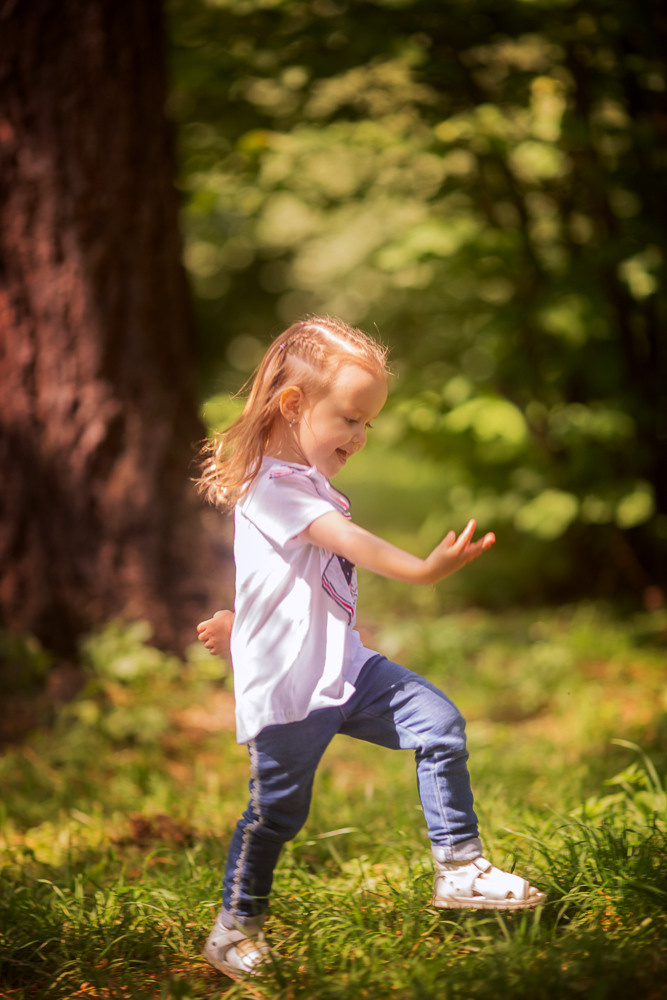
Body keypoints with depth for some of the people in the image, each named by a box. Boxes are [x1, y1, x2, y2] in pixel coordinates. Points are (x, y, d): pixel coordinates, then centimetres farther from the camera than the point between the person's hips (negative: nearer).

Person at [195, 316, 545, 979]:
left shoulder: (305, 479, 16)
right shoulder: (273, 484, -18)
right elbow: (348, 542, -32)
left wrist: (243, 623, 30)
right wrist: (424, 570, -43)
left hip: (343, 665, 9)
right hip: (287, 685, -9)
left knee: (440, 726, -4)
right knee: (276, 812, 2)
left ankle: (459, 870, 3)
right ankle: (235, 926, 21)